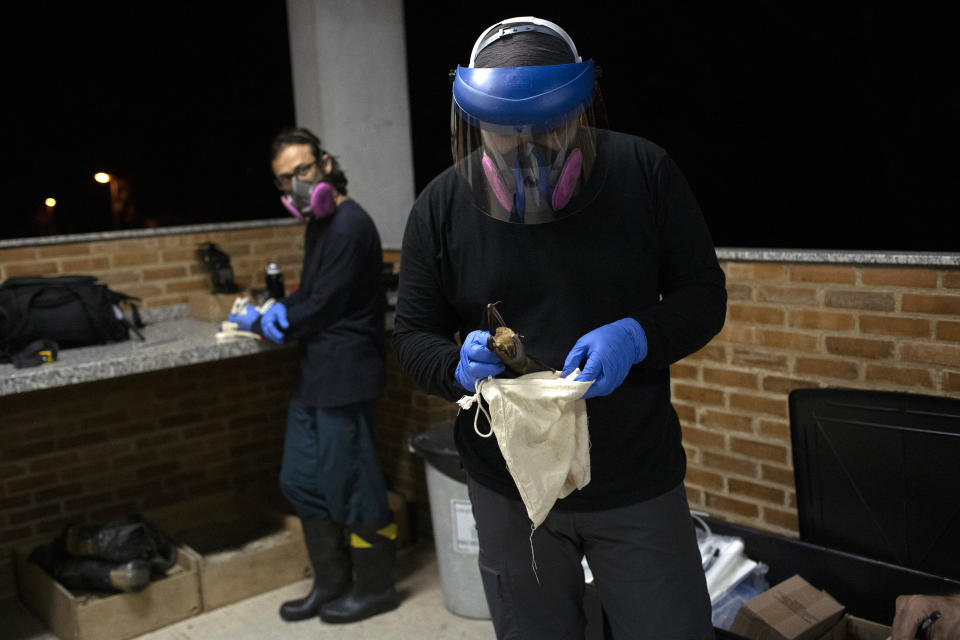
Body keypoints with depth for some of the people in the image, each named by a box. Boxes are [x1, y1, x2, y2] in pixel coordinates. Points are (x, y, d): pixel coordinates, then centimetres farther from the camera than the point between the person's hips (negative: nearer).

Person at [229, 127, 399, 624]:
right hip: (316, 375, 10)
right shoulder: (320, 224, 14)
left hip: (346, 376, -10)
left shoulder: (349, 226, -17)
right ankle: (331, 584, 30)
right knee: (302, 482, 15)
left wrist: (263, 324, -4)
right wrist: (275, 313, -3)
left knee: (350, 485, 2)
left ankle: (375, 589, 21)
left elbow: (322, 307, -17)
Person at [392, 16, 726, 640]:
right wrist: (459, 366, -20)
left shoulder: (645, 172, -9)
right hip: (509, 486, 1)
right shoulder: (441, 206, -6)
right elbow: (413, 335, 3)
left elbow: (705, 295, -2)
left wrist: (637, 337, -23)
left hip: (639, 480, -1)